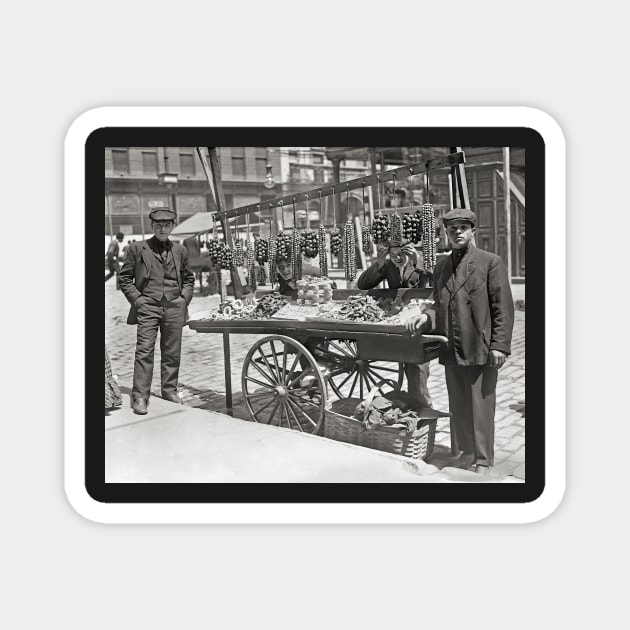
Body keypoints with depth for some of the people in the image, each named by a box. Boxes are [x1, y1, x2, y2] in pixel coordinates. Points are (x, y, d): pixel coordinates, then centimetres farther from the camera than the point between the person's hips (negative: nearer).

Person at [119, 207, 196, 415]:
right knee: (144, 351, -8)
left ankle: (170, 391, 21)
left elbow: (189, 278, 22)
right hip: (147, 307, -3)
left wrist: (184, 298, 8)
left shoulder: (180, 250, 12)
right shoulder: (137, 248, 4)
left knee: (172, 352, 8)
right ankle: (140, 397, -4)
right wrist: (137, 299, -3)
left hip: (174, 307, 3)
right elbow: (125, 277, 7)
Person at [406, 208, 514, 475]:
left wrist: (499, 345, -13)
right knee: (458, 407, 13)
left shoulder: (491, 262, -3)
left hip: (481, 349, -5)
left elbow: (503, 308, -6)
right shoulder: (441, 266, 13)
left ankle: (483, 461, 15)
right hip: (451, 350, 5)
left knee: (481, 407, 2)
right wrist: (427, 316, 0)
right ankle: (468, 451, 29)